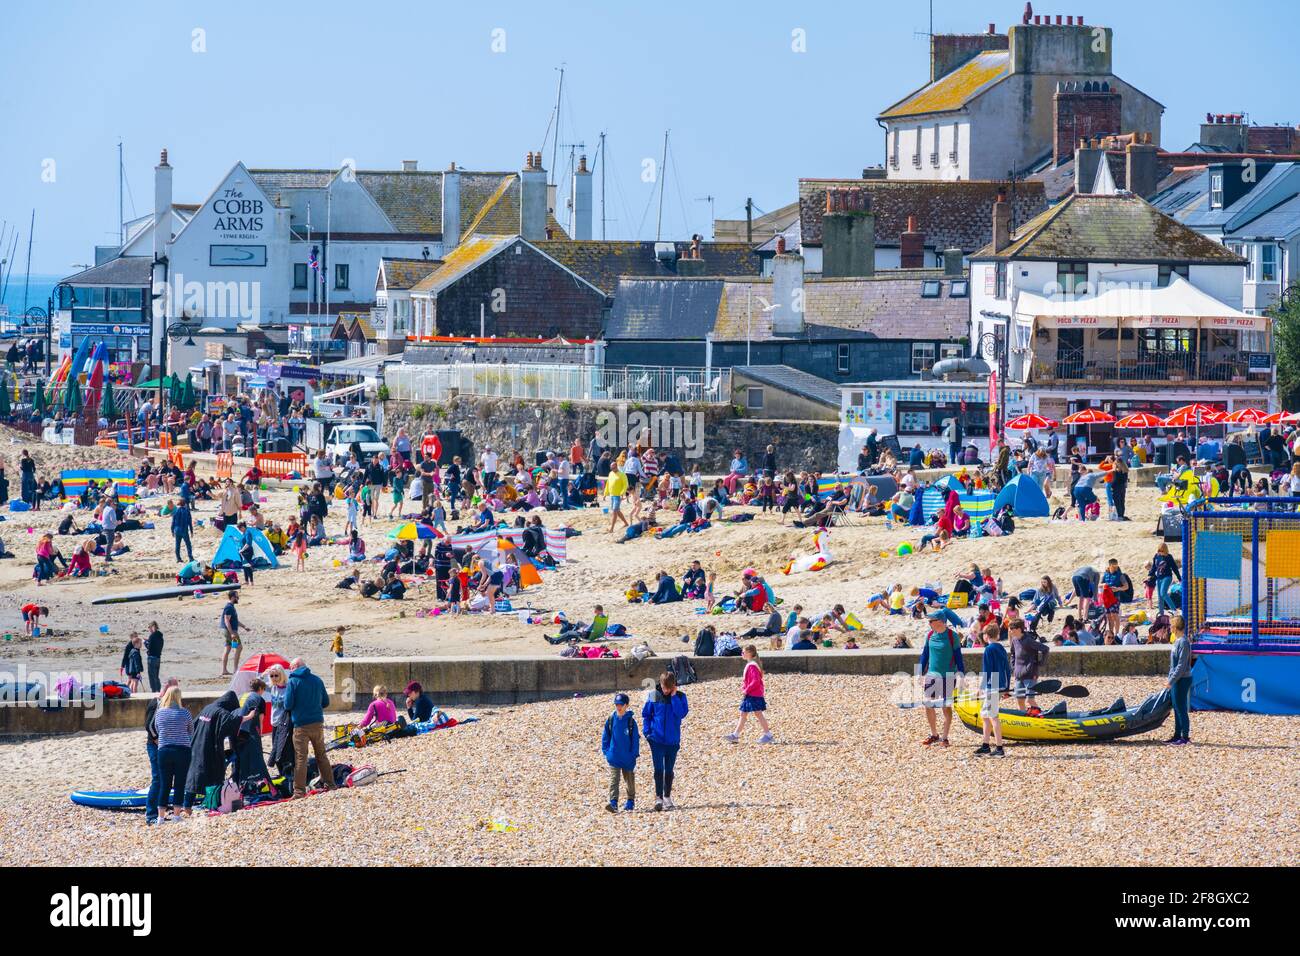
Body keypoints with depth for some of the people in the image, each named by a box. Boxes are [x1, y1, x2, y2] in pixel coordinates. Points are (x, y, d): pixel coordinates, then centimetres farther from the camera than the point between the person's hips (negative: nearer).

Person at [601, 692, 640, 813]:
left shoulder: (631, 721, -6)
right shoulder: (611, 720, 0)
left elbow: (635, 738, -3)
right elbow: (605, 736, 8)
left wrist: (634, 754, -7)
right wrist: (606, 751, 1)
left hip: (628, 758, -1)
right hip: (613, 757, 1)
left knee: (630, 780, 15)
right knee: (613, 779, -12)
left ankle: (631, 802, 30)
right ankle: (613, 803, -20)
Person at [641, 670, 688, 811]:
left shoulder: (680, 697, -2)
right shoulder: (653, 696, -2)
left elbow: (682, 713, -16)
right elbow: (646, 714, 5)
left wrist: (674, 696, -18)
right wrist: (647, 731, -4)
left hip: (673, 740, 1)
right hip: (656, 740, -1)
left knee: (669, 770, 12)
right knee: (658, 769, -8)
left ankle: (667, 797, 23)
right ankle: (658, 798, -7)